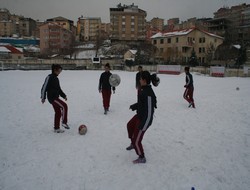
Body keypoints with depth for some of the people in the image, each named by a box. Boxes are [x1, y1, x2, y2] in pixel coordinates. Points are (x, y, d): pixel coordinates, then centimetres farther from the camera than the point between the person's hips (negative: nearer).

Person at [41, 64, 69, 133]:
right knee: (64, 106, -20)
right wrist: (43, 97, -12)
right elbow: (44, 88, -12)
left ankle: (56, 128, 19)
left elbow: (59, 89, 23)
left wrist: (63, 95, 14)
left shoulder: (56, 78, 15)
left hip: (56, 97, 9)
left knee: (58, 112, 9)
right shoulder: (49, 77, -11)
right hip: (52, 97, -9)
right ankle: (64, 122, -8)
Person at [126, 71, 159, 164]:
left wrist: (142, 126, -22)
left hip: (144, 119, -10)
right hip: (139, 115, 10)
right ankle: (133, 144, 55)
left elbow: (149, 112, -29)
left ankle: (142, 158, 30)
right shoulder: (145, 89, -5)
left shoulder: (148, 94, -33)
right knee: (129, 125, 33)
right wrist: (134, 106, 29)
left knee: (136, 140, 5)